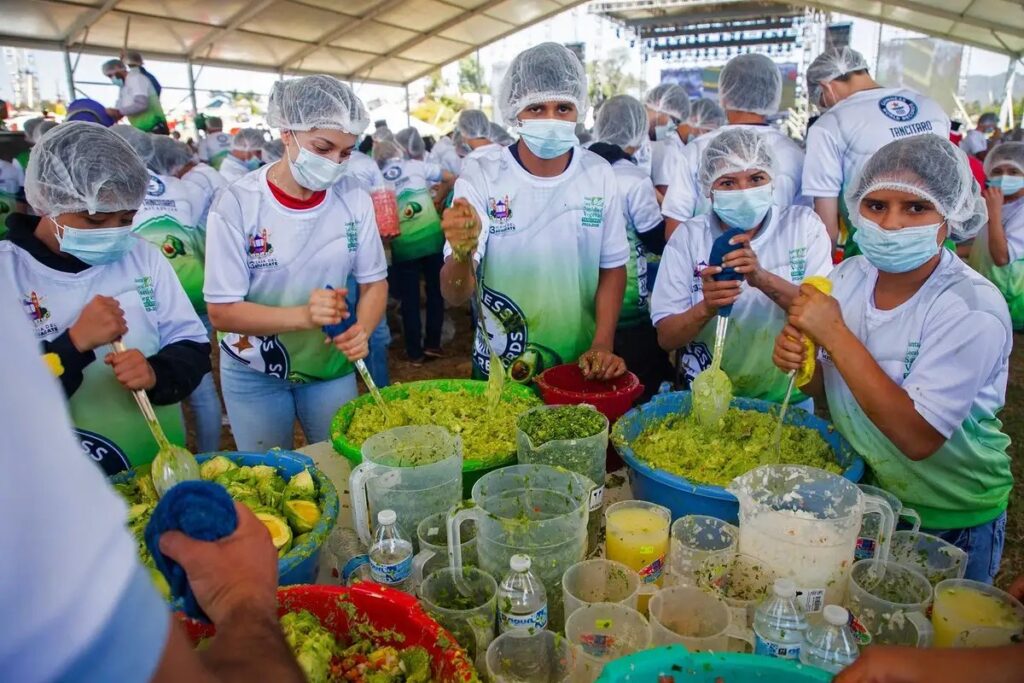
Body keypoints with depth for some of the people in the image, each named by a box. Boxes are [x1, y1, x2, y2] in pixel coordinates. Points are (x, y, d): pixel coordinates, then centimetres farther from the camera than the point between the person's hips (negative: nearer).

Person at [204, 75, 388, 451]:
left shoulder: (354, 200, -9)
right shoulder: (237, 203, -17)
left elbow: (374, 282, 0)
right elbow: (222, 311, -17)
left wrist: (361, 330, -22)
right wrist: (304, 316, -33)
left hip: (332, 366, 2)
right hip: (254, 375, -2)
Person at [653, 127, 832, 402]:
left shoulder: (803, 224, 1)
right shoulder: (689, 236, -1)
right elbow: (666, 338, -3)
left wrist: (764, 279, -23)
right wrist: (706, 308, -22)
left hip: (789, 398, 0)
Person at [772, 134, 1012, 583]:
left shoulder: (972, 310, -24)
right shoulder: (849, 276, -9)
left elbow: (918, 437, -32)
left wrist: (834, 334, -33)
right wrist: (798, 361, -20)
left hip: (950, 524, -4)